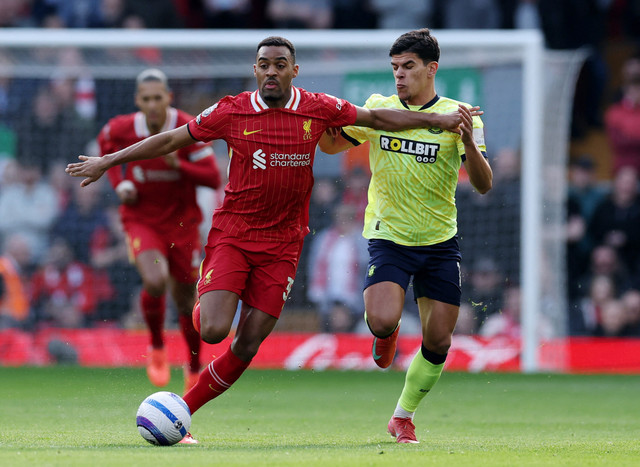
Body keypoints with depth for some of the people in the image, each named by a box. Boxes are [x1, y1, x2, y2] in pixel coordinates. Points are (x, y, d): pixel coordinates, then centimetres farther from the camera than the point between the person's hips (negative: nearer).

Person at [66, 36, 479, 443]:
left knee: (247, 347, -3)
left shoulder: (317, 109, 0)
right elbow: (172, 140, 4)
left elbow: (376, 118, 11)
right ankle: (205, 303, 20)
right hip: (231, 235, -2)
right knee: (214, 331, -18)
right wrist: (107, 162, 5)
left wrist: (440, 120, 10)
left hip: (281, 246, 2)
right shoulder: (232, 112, -4)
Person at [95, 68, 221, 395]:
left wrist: (177, 163, -31)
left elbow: (213, 179, -16)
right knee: (155, 281, -26)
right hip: (141, 218, -1)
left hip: (182, 221, 1)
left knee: (185, 299, 8)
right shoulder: (121, 129, -11)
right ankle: (157, 348, 0)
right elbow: (105, 144, 14)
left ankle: (194, 368, 31)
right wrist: (119, 183, 0)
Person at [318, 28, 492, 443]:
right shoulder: (377, 109, -1)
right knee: (382, 321, -24)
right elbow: (331, 144, 12)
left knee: (438, 342, 1)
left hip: (440, 242, 1)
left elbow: (483, 185, -13)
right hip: (388, 236, 0)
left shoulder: (458, 116, -6)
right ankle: (387, 333, 15)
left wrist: (469, 142, -31)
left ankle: (404, 417, 24)